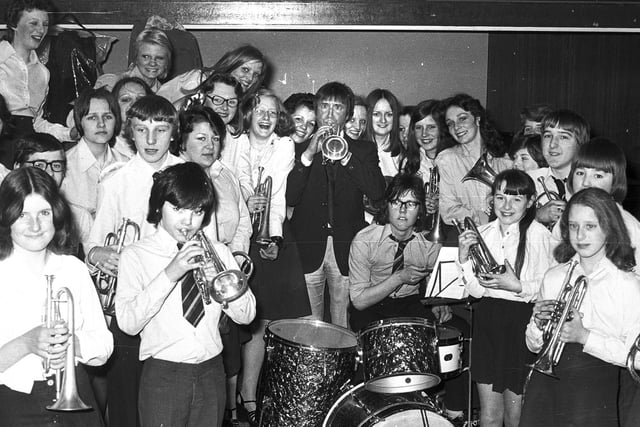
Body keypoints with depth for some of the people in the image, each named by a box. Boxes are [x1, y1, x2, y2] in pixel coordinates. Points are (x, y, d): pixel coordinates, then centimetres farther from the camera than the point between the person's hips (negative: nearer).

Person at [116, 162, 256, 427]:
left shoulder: (217, 253, 8)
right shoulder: (136, 255, -4)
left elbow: (246, 315, 0)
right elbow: (128, 323, -17)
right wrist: (169, 275, -25)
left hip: (211, 372, 3)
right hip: (163, 374, -3)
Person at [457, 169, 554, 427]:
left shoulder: (538, 235, -10)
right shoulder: (482, 234, 5)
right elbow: (476, 290, 3)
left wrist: (517, 287, -23)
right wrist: (464, 258, -10)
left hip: (522, 323, -4)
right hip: (487, 321, 4)